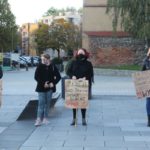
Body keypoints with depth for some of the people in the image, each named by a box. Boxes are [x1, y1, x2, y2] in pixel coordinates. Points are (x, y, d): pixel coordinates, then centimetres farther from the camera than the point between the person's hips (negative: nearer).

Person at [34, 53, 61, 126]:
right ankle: (39, 119, -8)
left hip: (50, 88, 2)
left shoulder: (53, 67, 1)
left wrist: (53, 83, -10)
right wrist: (43, 83, -15)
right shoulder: (39, 66, -2)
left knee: (47, 103, 8)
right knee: (41, 103, -7)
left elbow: (58, 77, 4)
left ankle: (45, 118, 17)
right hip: (41, 88, -2)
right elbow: (36, 77, -5)